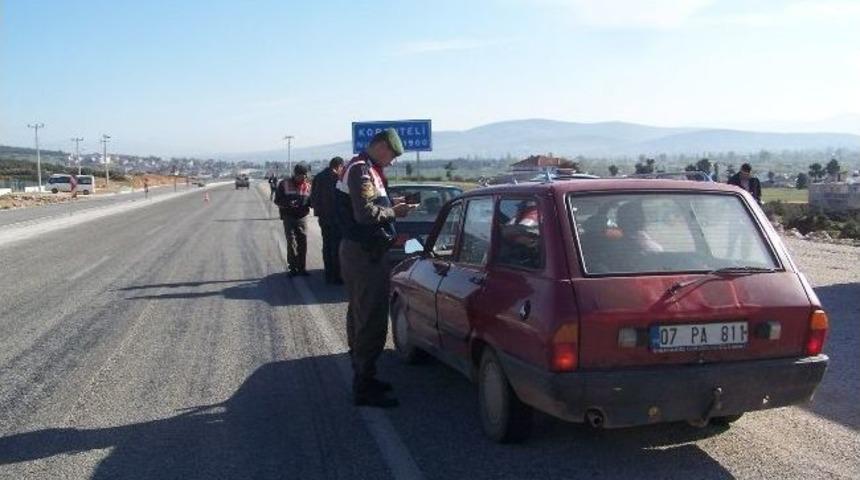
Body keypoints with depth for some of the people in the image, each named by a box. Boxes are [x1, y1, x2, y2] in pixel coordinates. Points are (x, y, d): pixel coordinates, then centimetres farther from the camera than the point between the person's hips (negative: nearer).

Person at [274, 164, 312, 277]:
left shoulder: (307, 185, 3)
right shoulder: (284, 184, -4)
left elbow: (311, 201, 9)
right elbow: (277, 200, -2)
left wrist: (310, 203, -16)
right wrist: (288, 204, -21)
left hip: (302, 217, 2)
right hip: (289, 217, -2)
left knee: (303, 242, 3)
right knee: (291, 243, -1)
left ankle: (301, 267, 13)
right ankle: (293, 267, 8)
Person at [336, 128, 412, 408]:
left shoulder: (365, 169, 16)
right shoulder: (362, 170, -16)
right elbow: (365, 213, -26)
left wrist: (390, 237, 13)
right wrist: (394, 212, -12)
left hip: (359, 251, 11)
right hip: (364, 256, -11)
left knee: (360, 317, 18)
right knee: (372, 323, -7)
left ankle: (362, 377, 31)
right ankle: (364, 389, -2)